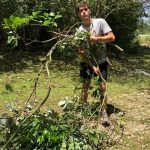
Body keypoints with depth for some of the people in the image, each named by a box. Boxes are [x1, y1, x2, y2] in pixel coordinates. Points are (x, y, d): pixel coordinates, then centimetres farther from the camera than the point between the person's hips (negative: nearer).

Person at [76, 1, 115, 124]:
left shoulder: (100, 22, -13)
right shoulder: (79, 31, -9)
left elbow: (112, 37, -18)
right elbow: (81, 52, -9)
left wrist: (95, 38, -26)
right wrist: (92, 66, -14)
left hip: (101, 61, -1)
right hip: (88, 62, 2)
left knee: (103, 87, -2)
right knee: (85, 86, 6)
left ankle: (104, 112, 12)